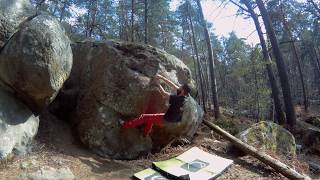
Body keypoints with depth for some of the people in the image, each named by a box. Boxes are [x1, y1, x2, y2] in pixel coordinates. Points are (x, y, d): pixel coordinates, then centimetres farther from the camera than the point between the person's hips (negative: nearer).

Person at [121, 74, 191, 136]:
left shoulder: (177, 99, -29)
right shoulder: (182, 97, -5)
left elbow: (164, 94, -25)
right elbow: (173, 86, 0)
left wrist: (158, 83, -13)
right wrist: (162, 77, 1)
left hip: (167, 121, -9)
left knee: (144, 117, -2)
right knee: (150, 117, 25)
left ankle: (124, 125, 10)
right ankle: (144, 135, 36)